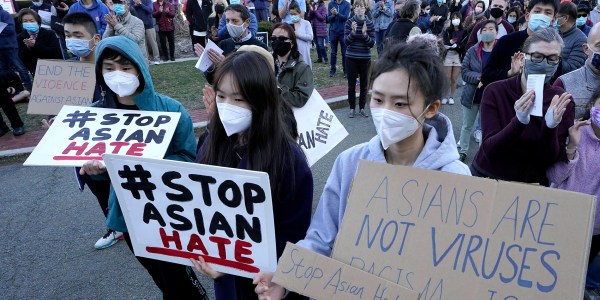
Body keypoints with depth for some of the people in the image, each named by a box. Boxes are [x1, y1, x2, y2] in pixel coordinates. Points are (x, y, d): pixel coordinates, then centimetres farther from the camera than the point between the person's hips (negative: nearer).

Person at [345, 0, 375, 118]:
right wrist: (353, 32, -26)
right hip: (351, 58, -1)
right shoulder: (349, 22, -5)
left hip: (365, 58, 1)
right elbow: (346, 41, -9)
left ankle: (362, 108, 21)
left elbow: (372, 43, -6)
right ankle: (352, 108, 18)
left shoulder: (370, 24, -2)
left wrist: (365, 34, -23)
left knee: (364, 84, 8)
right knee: (351, 84, 5)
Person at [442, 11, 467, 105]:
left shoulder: (464, 32, 3)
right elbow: (446, 43, -8)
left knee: (454, 79, 4)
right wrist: (457, 44, -21)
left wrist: (453, 44, -17)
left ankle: (451, 97, 16)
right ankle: (445, 96, 10)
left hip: (458, 56, 0)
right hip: (448, 55, 0)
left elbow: (463, 45, -6)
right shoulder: (447, 31, 4)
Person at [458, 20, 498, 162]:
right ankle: (463, 151, 33)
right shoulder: (472, 51, -3)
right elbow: (464, 71, -6)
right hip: (472, 95, 2)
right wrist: (479, 77, -21)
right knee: (467, 125, 17)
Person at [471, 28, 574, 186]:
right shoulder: (495, 91, -8)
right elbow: (489, 149, -14)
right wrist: (519, 121, -28)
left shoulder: (562, 101, -4)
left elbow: (550, 160, -8)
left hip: (532, 184, 1)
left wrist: (550, 127, -24)